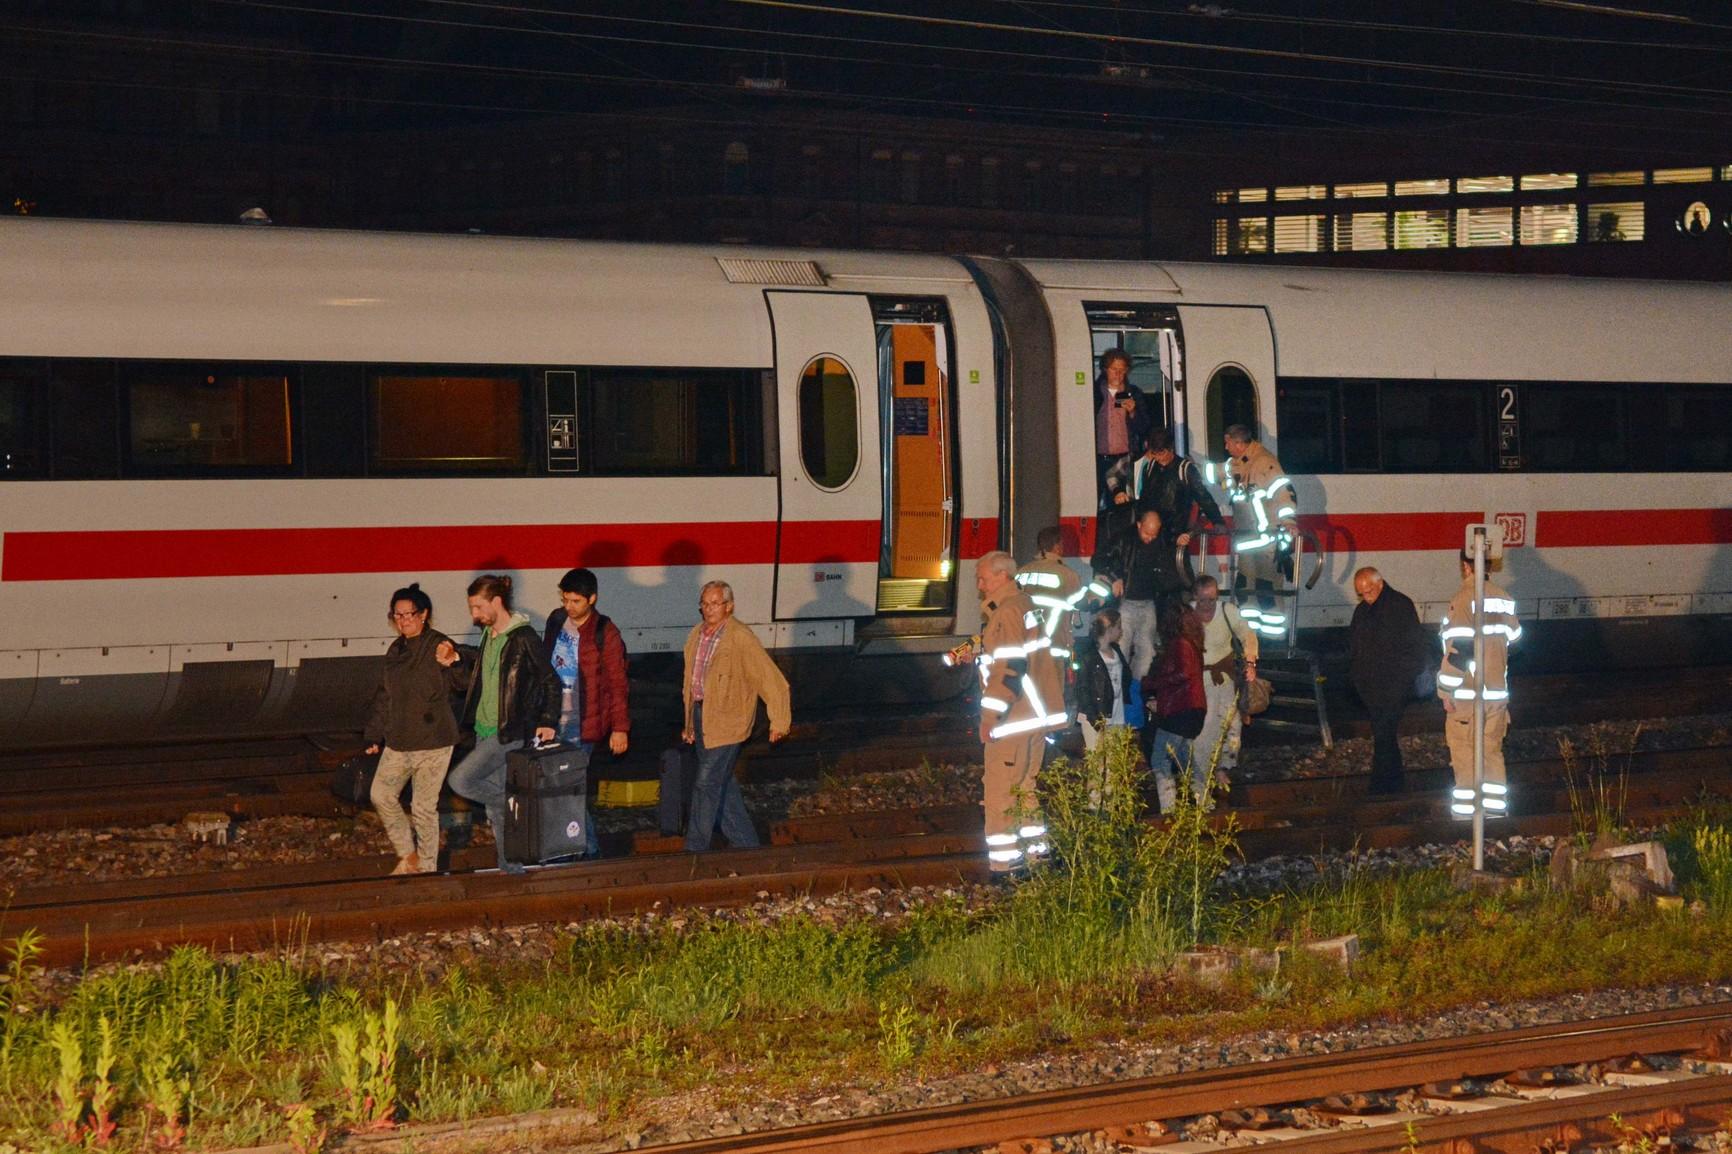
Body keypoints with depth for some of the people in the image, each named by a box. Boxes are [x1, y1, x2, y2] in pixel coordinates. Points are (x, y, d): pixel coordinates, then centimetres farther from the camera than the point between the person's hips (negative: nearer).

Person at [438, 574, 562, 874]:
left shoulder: (523, 638, -16)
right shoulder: (490, 635, 8)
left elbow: (550, 680, -11)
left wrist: (547, 722, -13)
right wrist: (457, 656, 17)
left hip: (510, 733, -8)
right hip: (485, 729, 8)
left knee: (461, 780, -18)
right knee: (497, 807, 10)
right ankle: (511, 869, 19)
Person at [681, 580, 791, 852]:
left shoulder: (741, 639, -16)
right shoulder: (696, 635, 8)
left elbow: (772, 681, -14)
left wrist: (779, 722, -11)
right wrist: (690, 724, 20)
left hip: (726, 723, -8)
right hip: (701, 716, 8)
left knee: (707, 785, -6)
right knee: (723, 785, 15)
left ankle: (695, 851, 2)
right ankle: (745, 842, 27)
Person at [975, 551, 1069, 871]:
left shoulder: (1008, 613, -17)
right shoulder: (1025, 605, 14)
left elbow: (1011, 668, -23)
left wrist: (990, 715, -21)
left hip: (1012, 722, -10)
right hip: (1035, 714, 10)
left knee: (1000, 791, -6)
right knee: (1027, 785, 17)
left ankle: (1005, 860, -6)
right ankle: (1036, 849, 23)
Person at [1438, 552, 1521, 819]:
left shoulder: (1463, 600, -15)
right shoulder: (1503, 599, 6)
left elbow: (1458, 650, -20)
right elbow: (1513, 637, 18)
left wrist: (1447, 692, -13)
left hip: (1467, 696, -6)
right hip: (1498, 692, 6)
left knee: (1465, 755, 0)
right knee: (1493, 751, 14)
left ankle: (1465, 812, 1)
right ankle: (1496, 807, 16)